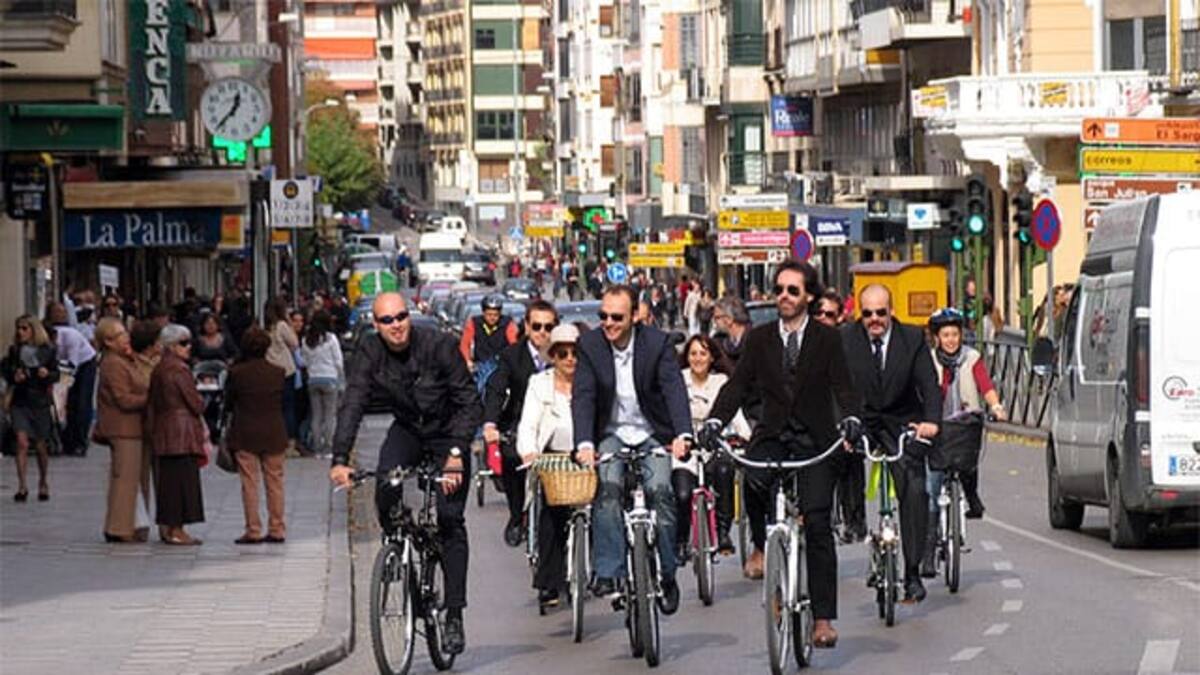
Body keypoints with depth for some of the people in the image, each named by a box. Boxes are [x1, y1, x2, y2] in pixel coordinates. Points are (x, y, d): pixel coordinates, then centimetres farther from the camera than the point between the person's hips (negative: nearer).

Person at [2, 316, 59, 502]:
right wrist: (13, 377, -12)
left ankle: (43, 484, 29)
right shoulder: (15, 350, 1)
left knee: (41, 446, 8)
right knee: (22, 442, -14)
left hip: (40, 402, 0)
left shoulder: (47, 350, -2)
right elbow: (5, 370, 9)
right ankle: (22, 486, -12)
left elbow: (56, 374, 3)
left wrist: (47, 374, -18)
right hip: (20, 401, 0)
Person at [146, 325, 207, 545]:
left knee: (167, 477, 12)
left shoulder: (158, 369, 12)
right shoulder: (178, 370, -14)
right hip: (182, 430, -9)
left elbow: (152, 404, 14)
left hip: (162, 429, 9)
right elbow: (195, 403, -12)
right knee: (182, 476, -5)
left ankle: (167, 527, 15)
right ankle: (176, 530, -6)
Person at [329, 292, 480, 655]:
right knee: (386, 486, -28)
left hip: (447, 435, -3)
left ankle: (454, 615, -7)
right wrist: (340, 459, -36)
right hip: (407, 431, 3)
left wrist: (456, 453, -33)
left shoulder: (438, 346, -23)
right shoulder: (369, 354, -15)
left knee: (449, 520, -11)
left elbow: (470, 403, -21)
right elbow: (352, 406, -23)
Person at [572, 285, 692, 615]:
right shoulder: (589, 345, -6)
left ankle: (667, 575, -7)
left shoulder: (658, 342, -10)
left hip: (651, 435, -1)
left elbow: (674, 389, -19)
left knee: (660, 490, -22)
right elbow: (582, 396, -13)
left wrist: (682, 434, -36)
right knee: (607, 487, -26)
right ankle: (608, 572, -25)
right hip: (611, 434, 1)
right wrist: (584, 443, -29)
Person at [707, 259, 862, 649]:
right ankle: (761, 546, -4)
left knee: (817, 523, -8)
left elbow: (842, 385, -4)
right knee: (753, 480, -32)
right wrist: (715, 421, -14)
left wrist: (851, 418, -25)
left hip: (815, 439, -1)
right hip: (772, 436, 1)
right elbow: (739, 384, 2)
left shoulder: (827, 339, 4)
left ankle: (823, 617, -6)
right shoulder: (760, 339, 9)